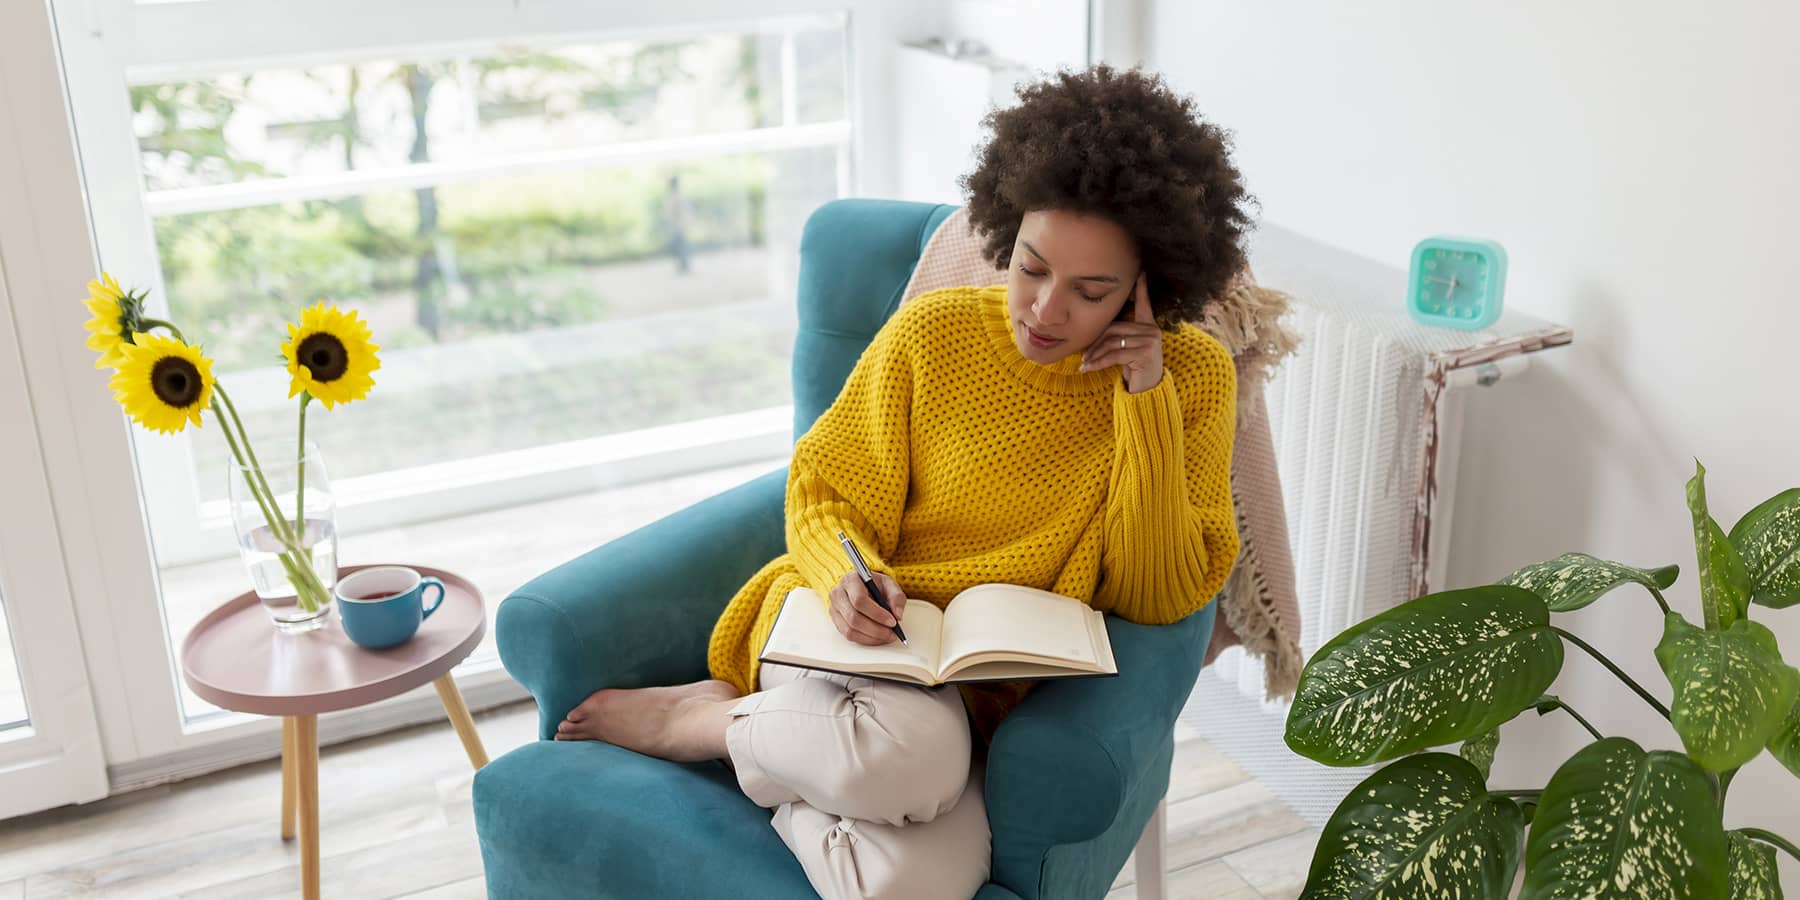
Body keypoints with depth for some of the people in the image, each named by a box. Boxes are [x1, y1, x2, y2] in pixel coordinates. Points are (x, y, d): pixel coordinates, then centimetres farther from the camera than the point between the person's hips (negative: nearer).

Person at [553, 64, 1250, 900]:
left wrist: (1147, 396, -16)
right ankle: (688, 716, -8)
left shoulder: (1193, 376, -4)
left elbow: (1158, 596, -8)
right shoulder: (932, 331, -5)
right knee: (911, 749, -38)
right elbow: (824, 498, 4)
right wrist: (847, 578, -19)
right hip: (853, 638, -1)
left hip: (980, 697, 1)